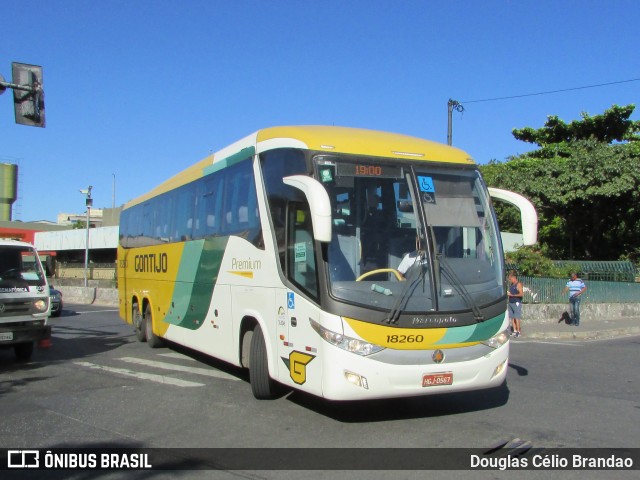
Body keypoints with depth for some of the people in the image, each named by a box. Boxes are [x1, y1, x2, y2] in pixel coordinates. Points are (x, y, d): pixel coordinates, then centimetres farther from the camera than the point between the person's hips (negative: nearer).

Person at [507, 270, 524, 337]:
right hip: (510, 302, 8)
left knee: (517, 318, -6)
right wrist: (507, 293, 3)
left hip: (516, 303, -8)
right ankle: (514, 331, 13)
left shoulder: (518, 284, -10)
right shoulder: (511, 284, 14)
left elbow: (521, 294, -18)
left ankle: (518, 331, -2)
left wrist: (512, 295, -17)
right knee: (512, 318, 7)